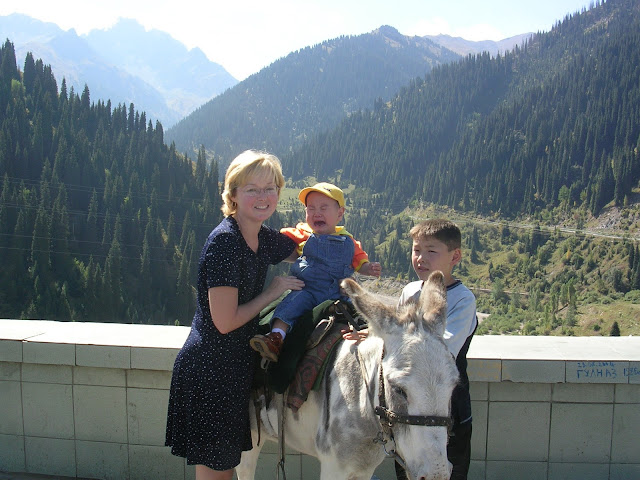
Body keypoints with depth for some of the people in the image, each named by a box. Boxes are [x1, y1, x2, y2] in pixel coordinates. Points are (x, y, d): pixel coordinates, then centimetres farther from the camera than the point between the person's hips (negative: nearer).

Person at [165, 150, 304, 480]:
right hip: (209, 369, -8)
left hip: (237, 365, 8)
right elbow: (225, 322, -22)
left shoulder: (265, 238, 4)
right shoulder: (224, 241, -20)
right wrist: (273, 292, -11)